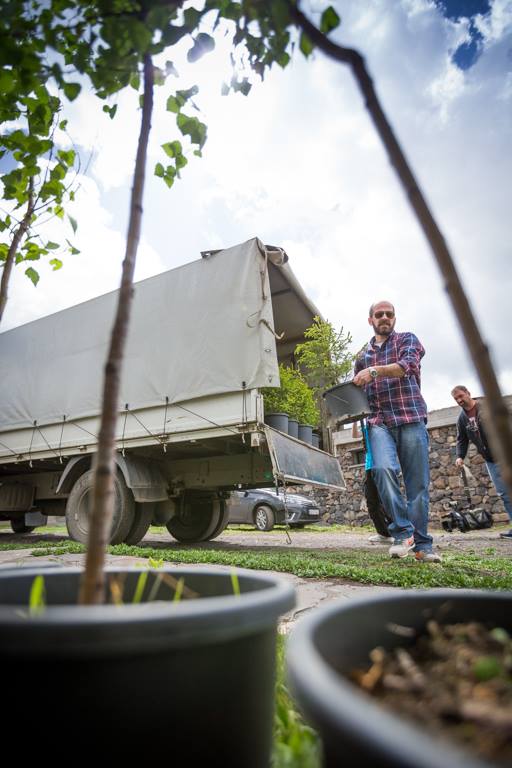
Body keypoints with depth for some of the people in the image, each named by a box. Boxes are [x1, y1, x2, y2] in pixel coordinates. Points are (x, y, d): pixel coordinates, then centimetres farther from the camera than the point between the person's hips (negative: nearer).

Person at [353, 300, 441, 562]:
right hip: (379, 422, 2)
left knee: (418, 483, -2)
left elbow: (406, 365, -9)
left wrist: (374, 371, -23)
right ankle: (403, 532, -11)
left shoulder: (408, 339, 13)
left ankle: (422, 545, 10)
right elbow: (356, 392, 27)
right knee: (383, 468, -23)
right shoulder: (363, 355, 23)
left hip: (411, 418, -2)